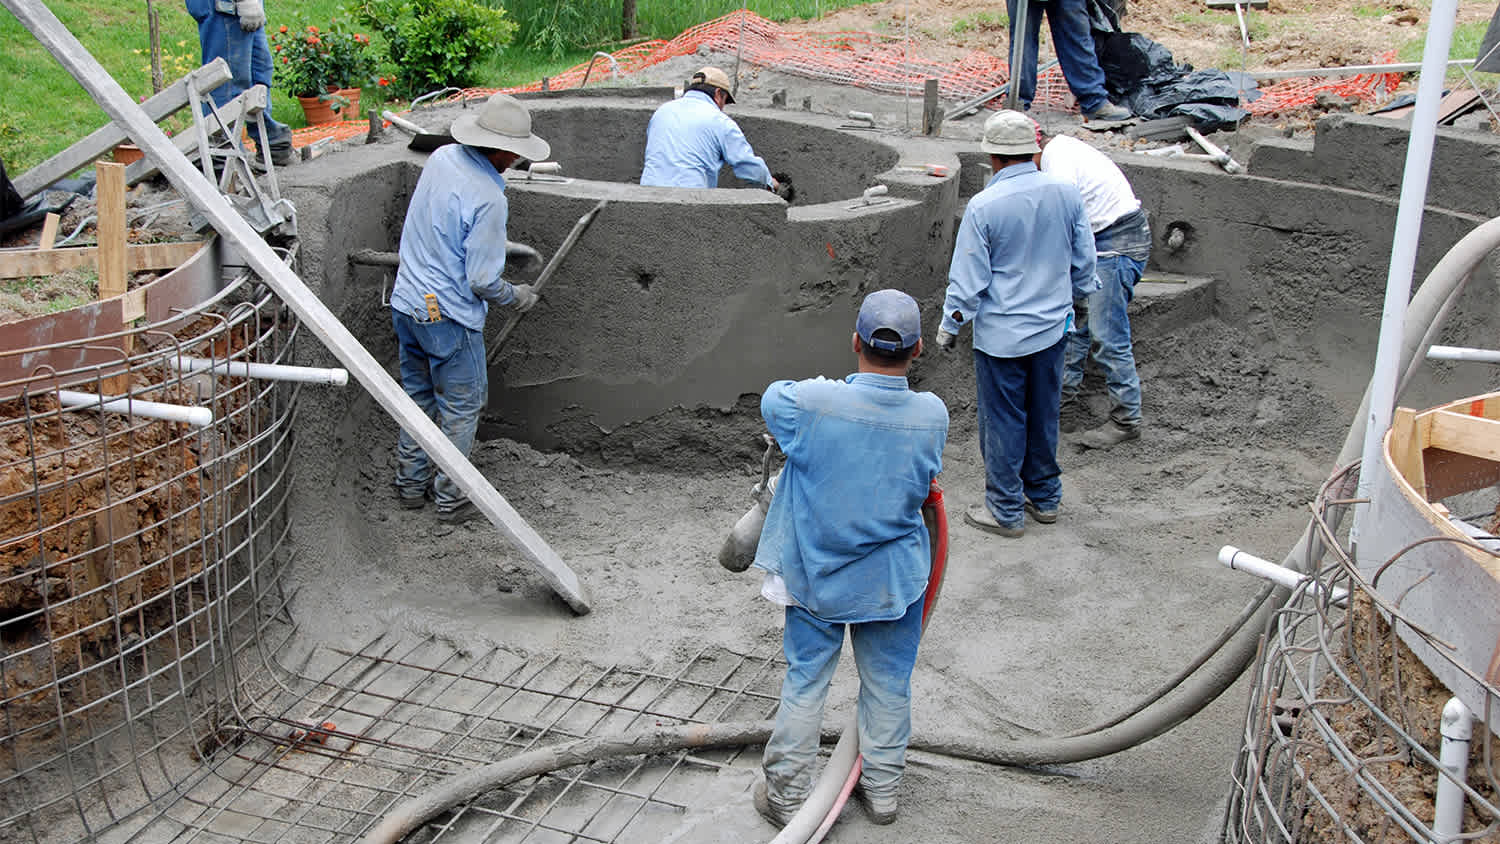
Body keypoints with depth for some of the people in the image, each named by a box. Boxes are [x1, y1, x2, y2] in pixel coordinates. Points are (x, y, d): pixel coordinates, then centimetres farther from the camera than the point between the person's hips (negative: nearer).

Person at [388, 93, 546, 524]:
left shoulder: (441, 158, 0)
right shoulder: (488, 199, -24)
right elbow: (482, 281, -20)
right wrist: (516, 297, 0)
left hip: (407, 300, 8)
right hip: (448, 315, -8)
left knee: (417, 396, 21)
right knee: (461, 406, 9)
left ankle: (410, 485, 33)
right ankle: (451, 499, 18)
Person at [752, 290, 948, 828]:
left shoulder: (810, 402, -23)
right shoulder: (932, 415, -17)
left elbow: (770, 399, 1)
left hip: (816, 576, -1)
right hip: (893, 580, 1)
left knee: (804, 682, 13)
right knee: (888, 684, 18)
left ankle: (787, 794, 26)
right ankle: (882, 789, 33)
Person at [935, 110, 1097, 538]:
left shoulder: (984, 206, -18)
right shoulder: (1066, 194, -4)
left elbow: (968, 281, -13)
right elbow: (1085, 263, 6)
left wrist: (949, 327, 1)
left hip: (1001, 334, -5)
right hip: (1052, 327, 5)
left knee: (1002, 422, 7)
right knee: (1043, 415, 19)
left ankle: (1005, 511, 17)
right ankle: (1045, 497, 32)